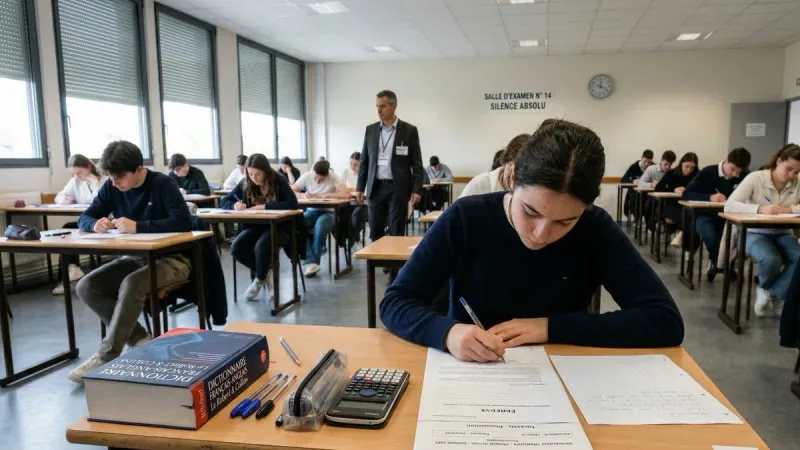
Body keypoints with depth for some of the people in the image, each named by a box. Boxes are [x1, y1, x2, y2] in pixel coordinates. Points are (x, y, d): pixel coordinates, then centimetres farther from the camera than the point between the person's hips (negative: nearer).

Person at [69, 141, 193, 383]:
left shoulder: (163, 184, -15)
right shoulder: (111, 188, 3)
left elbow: (183, 222, -28)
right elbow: (84, 218, 8)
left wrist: (137, 226, -34)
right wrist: (96, 223, -18)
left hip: (170, 259, -7)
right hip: (134, 258, 7)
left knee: (131, 284, -34)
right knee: (86, 286, -14)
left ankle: (106, 356, -23)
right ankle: (138, 338, -7)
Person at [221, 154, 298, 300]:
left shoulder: (279, 182, -11)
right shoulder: (245, 185, 1)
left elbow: (293, 203, -24)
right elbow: (224, 201, 6)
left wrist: (265, 206, -27)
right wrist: (234, 205, -18)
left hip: (279, 227, -5)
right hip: (255, 226, 5)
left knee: (261, 246, -34)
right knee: (236, 248, -22)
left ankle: (260, 279, -2)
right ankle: (266, 273, 2)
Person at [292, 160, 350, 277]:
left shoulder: (333, 177, -12)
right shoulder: (306, 176, -2)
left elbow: (347, 194, -25)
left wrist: (325, 195, -23)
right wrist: (304, 195, -21)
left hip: (329, 212, -3)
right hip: (311, 211, 3)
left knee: (320, 226, -38)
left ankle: (313, 262, -22)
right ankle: (311, 261, -30)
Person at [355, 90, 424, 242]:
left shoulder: (409, 130, -1)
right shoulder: (370, 130, 8)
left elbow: (417, 163, -2)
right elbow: (364, 160, 11)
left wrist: (417, 189, -9)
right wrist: (360, 187, 6)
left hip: (398, 188, -3)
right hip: (376, 188, 3)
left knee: (396, 233, 1)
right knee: (375, 232, 7)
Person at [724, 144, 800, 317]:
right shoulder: (756, 178, -11)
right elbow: (730, 205, -21)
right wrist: (760, 209, -34)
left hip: (782, 234, 4)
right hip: (755, 233, -4)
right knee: (771, 260, -34)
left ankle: (772, 293, -6)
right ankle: (771, 292, 3)